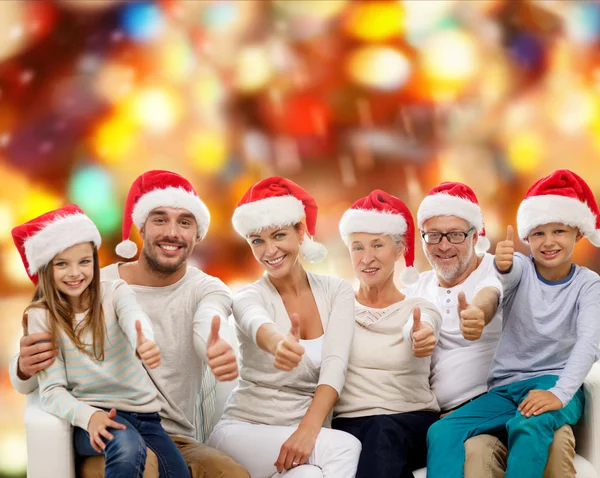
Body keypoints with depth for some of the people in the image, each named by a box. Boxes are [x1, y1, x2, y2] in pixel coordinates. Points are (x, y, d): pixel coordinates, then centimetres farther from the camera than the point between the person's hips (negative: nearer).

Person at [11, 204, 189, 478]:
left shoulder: (115, 292, -1)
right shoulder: (41, 316, -4)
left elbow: (134, 319, -25)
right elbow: (52, 390, -8)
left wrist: (145, 343, -51)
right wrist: (89, 415, -29)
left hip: (142, 411, 3)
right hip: (92, 414, -3)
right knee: (127, 447, -34)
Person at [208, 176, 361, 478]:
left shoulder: (337, 292, 3)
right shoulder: (249, 298, -5)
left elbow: (334, 366, -11)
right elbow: (258, 325, -31)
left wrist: (307, 431, -28)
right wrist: (277, 344, -57)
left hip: (309, 429, 2)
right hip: (246, 429, -2)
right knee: (344, 449, -29)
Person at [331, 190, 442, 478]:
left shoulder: (420, 309, 7)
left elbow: (415, 330, -20)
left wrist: (421, 337, -45)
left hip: (412, 424, 0)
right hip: (350, 423, 0)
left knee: (383, 432, -35)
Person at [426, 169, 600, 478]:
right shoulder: (522, 269, 3)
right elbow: (507, 275, -23)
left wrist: (559, 394, -32)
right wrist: (501, 265, -49)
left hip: (553, 382, -3)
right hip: (505, 388, 3)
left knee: (528, 428, -38)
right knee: (441, 431, -21)